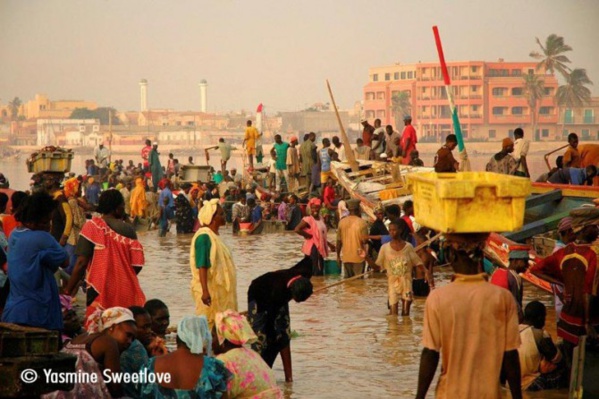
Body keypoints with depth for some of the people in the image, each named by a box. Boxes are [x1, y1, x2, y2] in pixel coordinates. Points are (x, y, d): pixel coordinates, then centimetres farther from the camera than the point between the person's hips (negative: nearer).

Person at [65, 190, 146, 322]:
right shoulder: (128, 230, 2)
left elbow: (81, 263, -8)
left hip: (99, 291, -2)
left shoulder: (92, 226, -3)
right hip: (126, 291, 2)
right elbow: (137, 265, 1)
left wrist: (68, 291, -1)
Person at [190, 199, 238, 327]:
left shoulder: (214, 235, 12)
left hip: (219, 289, 10)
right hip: (209, 290, -10)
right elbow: (202, 266, -24)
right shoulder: (204, 237, -17)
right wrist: (205, 291, -30)